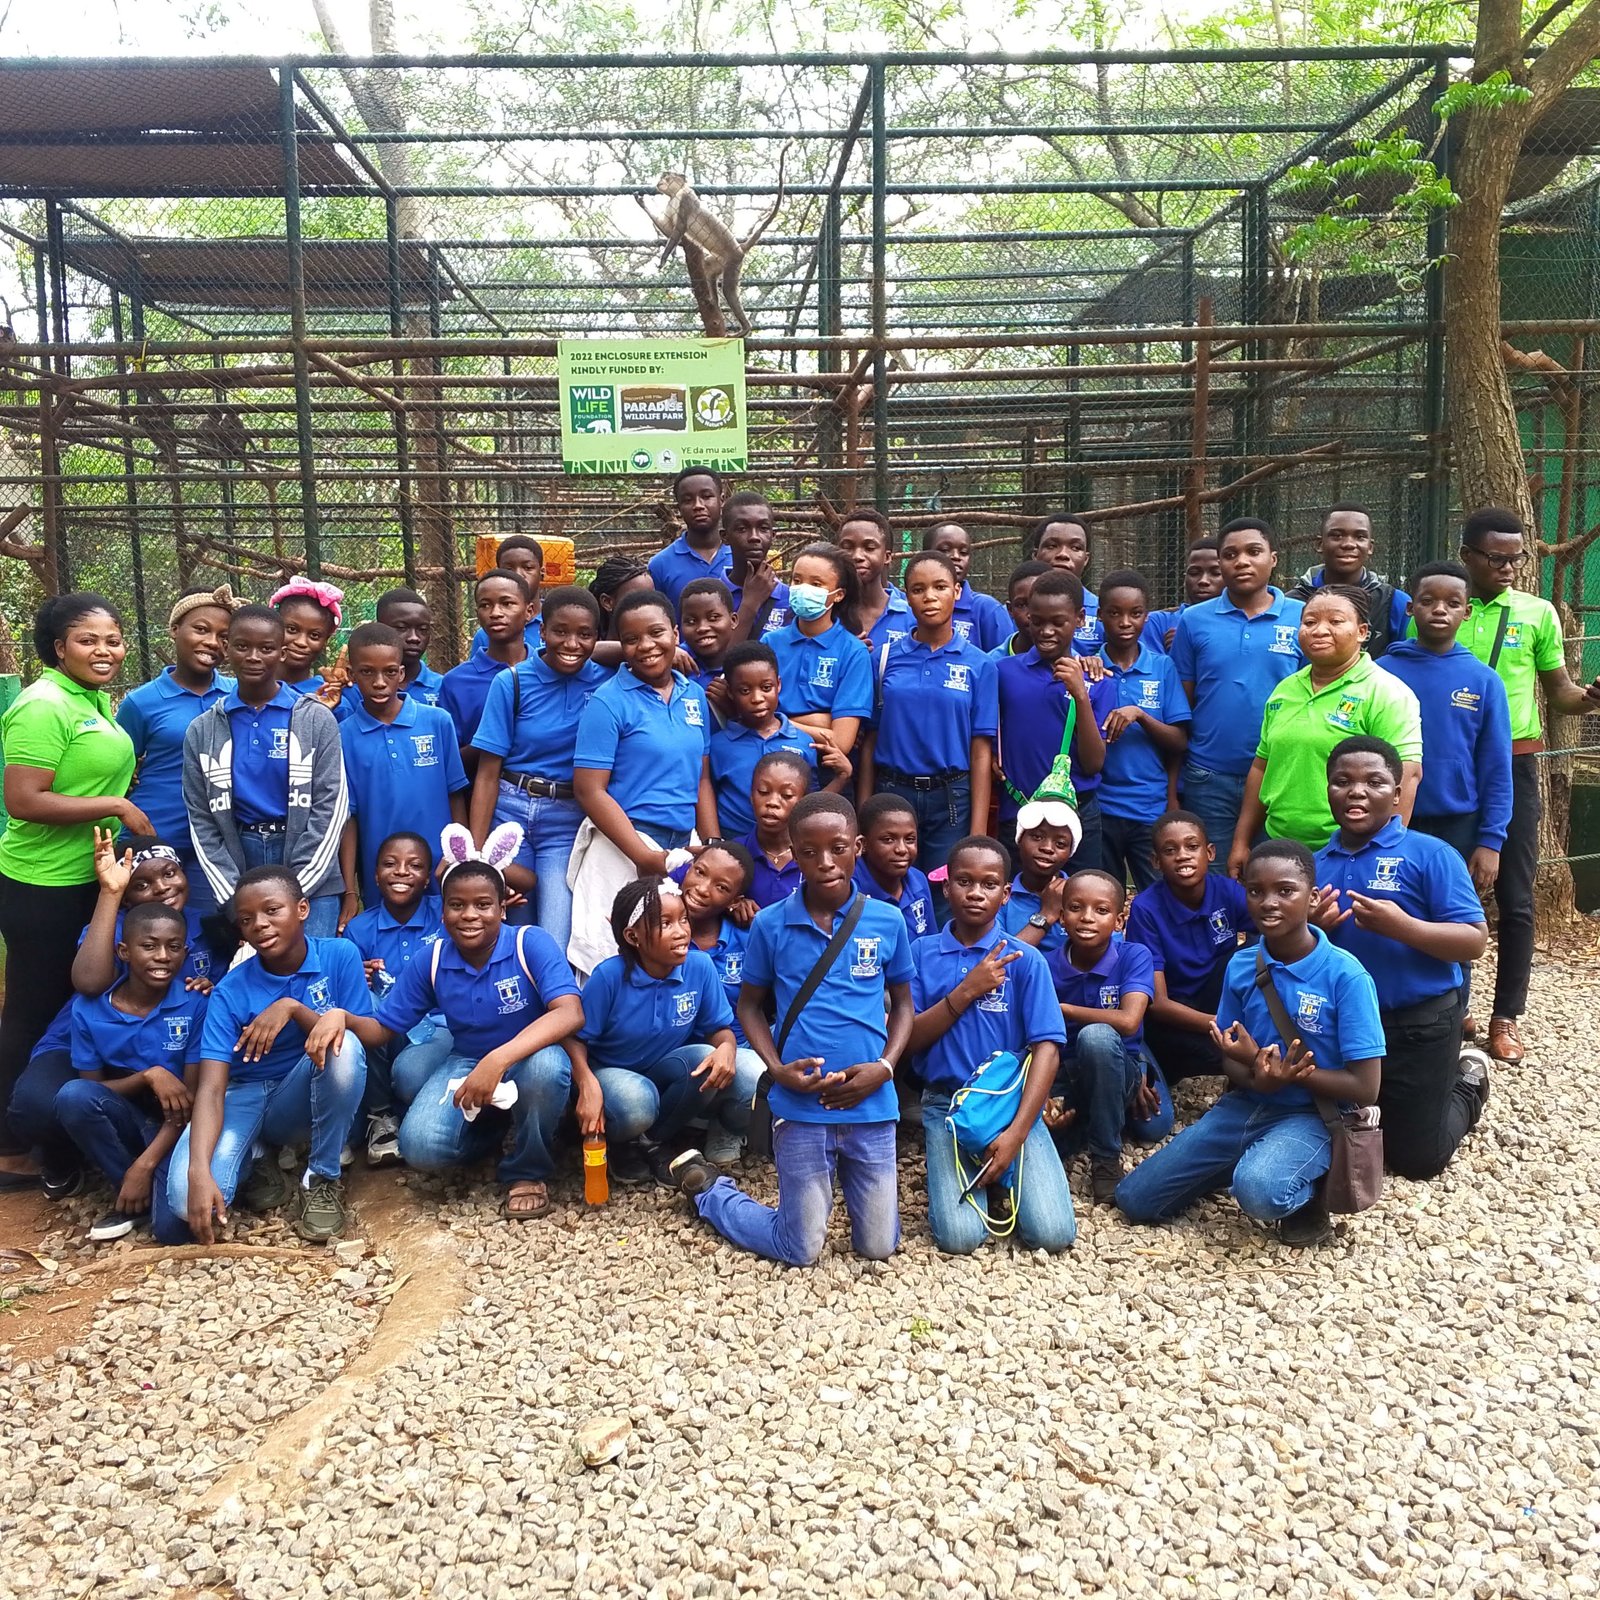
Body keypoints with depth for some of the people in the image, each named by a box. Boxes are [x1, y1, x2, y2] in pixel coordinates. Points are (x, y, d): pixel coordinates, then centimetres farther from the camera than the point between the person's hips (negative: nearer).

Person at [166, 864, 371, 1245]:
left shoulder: (340, 955, -11)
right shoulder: (231, 991, -12)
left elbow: (365, 1039, -15)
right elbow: (211, 1088, -21)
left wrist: (292, 1007, -28)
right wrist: (198, 1172, -38)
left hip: (306, 1098, 1)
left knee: (343, 1046, -34)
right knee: (186, 1200, -29)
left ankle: (323, 1178, -12)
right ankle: (258, 1158, 8)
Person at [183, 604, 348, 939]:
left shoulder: (317, 719, -1)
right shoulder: (202, 731, 6)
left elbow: (331, 807, -4)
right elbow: (201, 819, 6)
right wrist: (233, 899, -3)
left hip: (311, 884, -2)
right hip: (238, 881, 2)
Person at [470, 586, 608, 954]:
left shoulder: (605, 682, 0)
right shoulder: (512, 683, -3)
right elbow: (488, 775, -3)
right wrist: (476, 854, -8)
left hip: (569, 823, 0)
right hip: (510, 811, 0)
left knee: (556, 948, -11)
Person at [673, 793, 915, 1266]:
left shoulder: (888, 922, -3)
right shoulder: (770, 924, -6)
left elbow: (903, 1003, 8)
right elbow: (750, 1005, 4)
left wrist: (885, 1067, -8)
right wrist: (777, 1069, -11)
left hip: (872, 1107, 2)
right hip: (801, 1109, -2)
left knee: (878, 1247, 11)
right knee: (800, 1251, 9)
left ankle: (843, 1181, 40)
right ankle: (706, 1188, 32)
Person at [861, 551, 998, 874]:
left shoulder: (979, 665, 0)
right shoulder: (886, 657, 3)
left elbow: (981, 752, -3)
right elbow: (870, 740, 5)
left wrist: (978, 834, -7)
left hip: (952, 799, -1)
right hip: (892, 794, 1)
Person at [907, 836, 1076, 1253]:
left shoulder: (1025, 960, -3)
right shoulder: (922, 953, 1)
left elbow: (1046, 1047, -8)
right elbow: (908, 1039, -4)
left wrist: (1016, 1133, -17)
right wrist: (967, 990, -16)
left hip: (1013, 1101, 0)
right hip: (946, 1105, 0)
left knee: (1053, 1234, -15)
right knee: (960, 1237, -17)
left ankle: (1005, 1174, 15)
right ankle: (951, 1169, 14)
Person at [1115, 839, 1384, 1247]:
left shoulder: (1345, 975, -17)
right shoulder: (1240, 966, -2)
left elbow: (1365, 1088, -15)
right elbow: (1231, 1061, 5)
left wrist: (1282, 1070, -19)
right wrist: (1258, 1078, -19)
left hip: (1310, 1116, -5)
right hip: (1244, 1106, 5)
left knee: (1258, 1191, -38)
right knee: (1133, 1199, 1)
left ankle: (1311, 1188, -2)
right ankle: (1240, 1163, 20)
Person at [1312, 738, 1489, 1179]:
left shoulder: (1431, 854, -14)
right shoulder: (1316, 865, 1)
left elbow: (1474, 941, -18)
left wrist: (1401, 926, -31)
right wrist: (1310, 929, -15)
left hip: (1419, 1026, -5)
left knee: (1417, 1158, 7)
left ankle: (1467, 1085, 34)